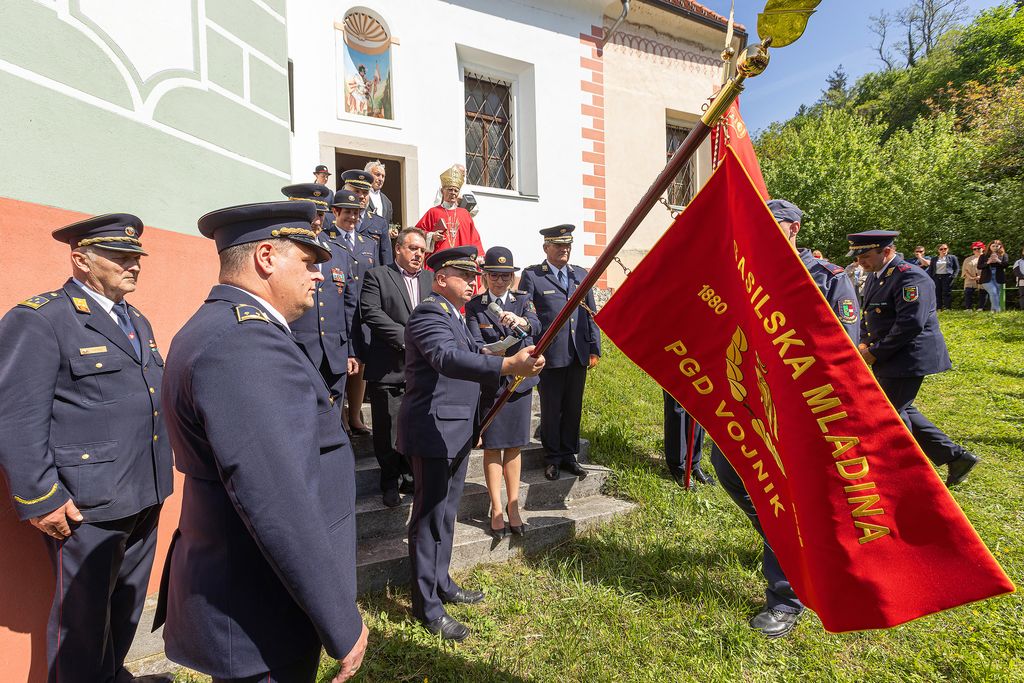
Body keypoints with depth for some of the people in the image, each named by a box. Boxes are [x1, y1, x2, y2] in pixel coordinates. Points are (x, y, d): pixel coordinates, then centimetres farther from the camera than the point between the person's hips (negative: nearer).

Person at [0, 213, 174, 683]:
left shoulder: (137, 321, 13)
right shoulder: (38, 319, -13)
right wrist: (40, 499, -18)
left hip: (145, 497, 8)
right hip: (86, 505, -8)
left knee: (128, 600, 22)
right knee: (83, 612, 11)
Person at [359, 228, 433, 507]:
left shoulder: (431, 279, 14)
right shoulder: (377, 276, 1)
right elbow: (371, 312, -11)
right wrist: (406, 336, -16)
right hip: (388, 368, -3)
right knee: (388, 428, 7)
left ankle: (411, 477, 29)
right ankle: (390, 482, 26)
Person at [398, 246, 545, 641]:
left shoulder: (454, 316, 14)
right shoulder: (429, 314, -19)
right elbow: (448, 358, -38)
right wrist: (508, 366, -50)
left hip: (456, 431, 10)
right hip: (433, 431, -10)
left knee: (445, 514, 20)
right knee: (430, 517, 2)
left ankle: (440, 583, 37)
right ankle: (427, 605, 18)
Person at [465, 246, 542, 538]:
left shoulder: (522, 300, 4)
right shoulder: (474, 306, -1)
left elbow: (536, 326, -16)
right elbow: (475, 344, -12)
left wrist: (522, 322, -39)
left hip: (519, 381, 2)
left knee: (514, 446, 11)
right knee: (492, 447, 4)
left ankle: (513, 506, 23)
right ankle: (496, 509, 17)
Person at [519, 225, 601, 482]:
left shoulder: (582, 275, 13)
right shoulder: (531, 276, -1)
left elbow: (591, 314, 13)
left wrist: (594, 349, 8)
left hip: (578, 354, 4)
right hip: (550, 355, -4)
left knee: (573, 408, 12)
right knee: (550, 408, 7)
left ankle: (569, 455, 28)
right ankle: (553, 458, 23)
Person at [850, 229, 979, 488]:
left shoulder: (910, 277, -19)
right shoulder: (875, 275, 11)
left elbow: (910, 324, -26)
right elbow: (869, 315, 19)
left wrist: (874, 353, -21)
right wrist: (864, 344, 3)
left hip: (908, 358, -10)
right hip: (889, 360, 10)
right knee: (900, 411, 17)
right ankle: (956, 456, 29)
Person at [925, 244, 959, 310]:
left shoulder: (952, 258, 8)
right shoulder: (934, 259, 16)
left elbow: (957, 268, 6)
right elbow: (930, 270, 15)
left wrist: (953, 277, -7)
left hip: (947, 277, -3)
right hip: (936, 277, 3)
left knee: (947, 293, -5)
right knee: (937, 294, 0)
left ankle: (948, 309, -3)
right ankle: (938, 309, 2)